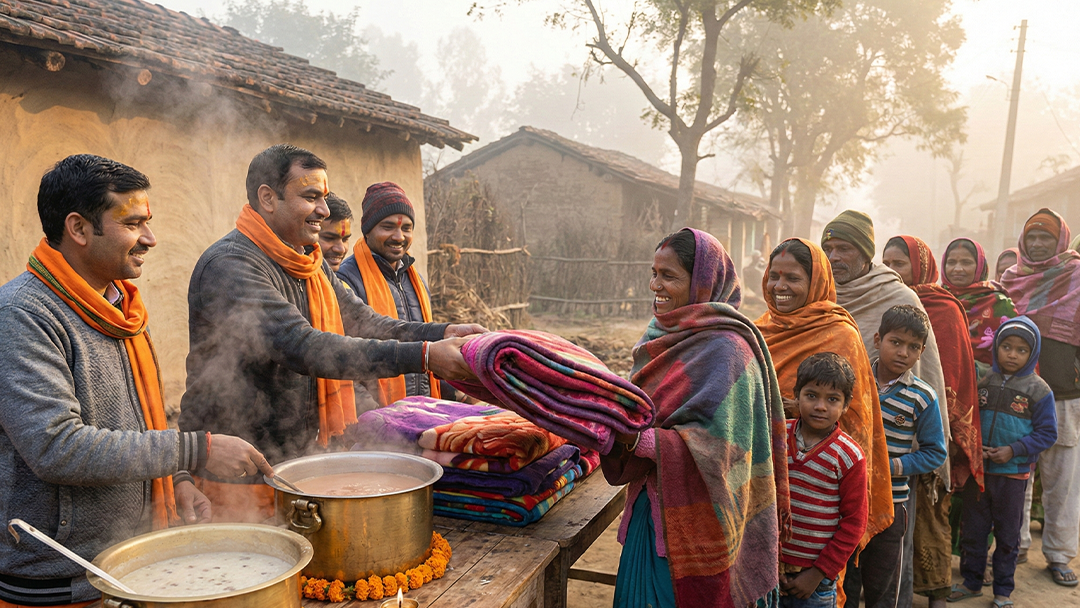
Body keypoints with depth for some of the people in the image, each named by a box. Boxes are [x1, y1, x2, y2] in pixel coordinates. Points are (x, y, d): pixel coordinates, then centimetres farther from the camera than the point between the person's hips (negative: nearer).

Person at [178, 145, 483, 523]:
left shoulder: (311, 266, 12)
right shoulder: (229, 266, -21)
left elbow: (364, 323, 8)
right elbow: (301, 347, -31)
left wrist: (444, 333, -10)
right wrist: (423, 356, -34)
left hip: (301, 458, 8)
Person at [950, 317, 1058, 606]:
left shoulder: (1038, 390, -6)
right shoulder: (982, 381, 1)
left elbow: (1047, 433, -5)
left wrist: (1014, 450, -16)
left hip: (1013, 474, -2)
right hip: (977, 470, 2)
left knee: (1007, 534, 11)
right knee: (972, 529, 12)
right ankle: (972, 582, 28)